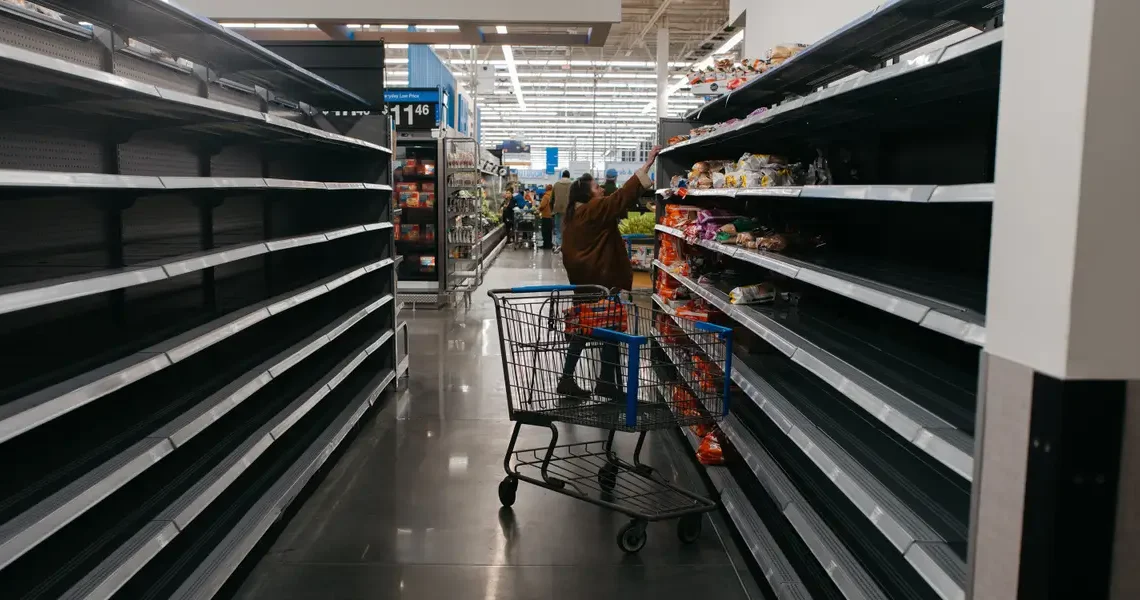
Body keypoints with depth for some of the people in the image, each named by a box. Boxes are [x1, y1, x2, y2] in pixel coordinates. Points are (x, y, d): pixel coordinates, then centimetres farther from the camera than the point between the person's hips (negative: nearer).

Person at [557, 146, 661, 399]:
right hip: (602, 280, -9)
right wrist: (646, 166, -18)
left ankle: (567, 379, 14)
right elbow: (623, 196, -21)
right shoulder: (596, 210, -13)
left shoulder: (573, 215, 13)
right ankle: (607, 384, 4)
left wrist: (576, 277, 21)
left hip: (584, 280, 9)